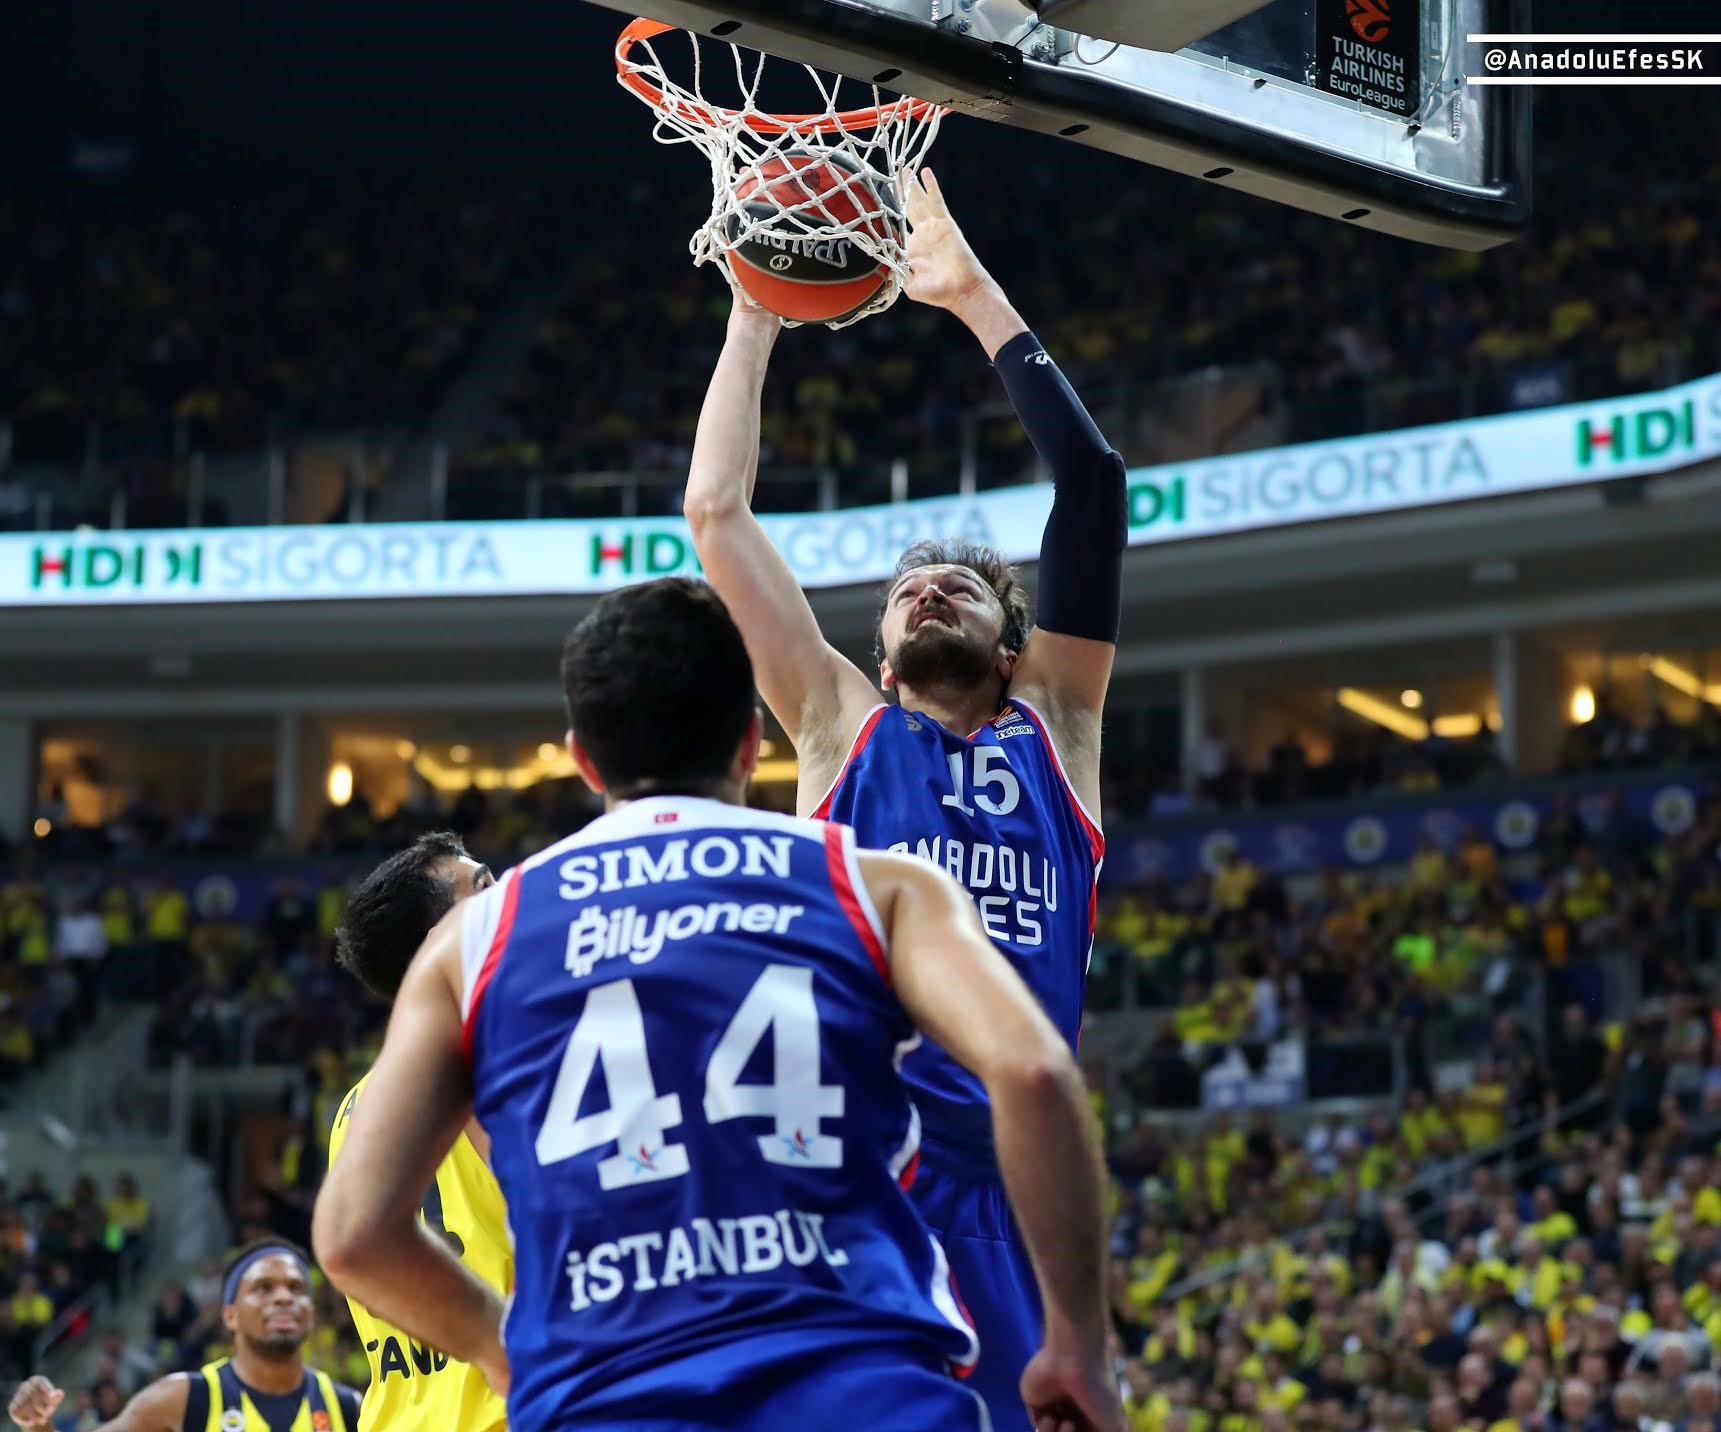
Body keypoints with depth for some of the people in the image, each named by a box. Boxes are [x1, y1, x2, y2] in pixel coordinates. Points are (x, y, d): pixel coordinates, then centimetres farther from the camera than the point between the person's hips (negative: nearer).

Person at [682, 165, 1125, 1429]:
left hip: (1007, 1175, 1)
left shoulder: (1054, 728, 17)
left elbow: (1092, 481, 13)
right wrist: (759, 310, 19)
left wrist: (976, 296, 15)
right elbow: (716, 514, 15)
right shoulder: (842, 727, 17)